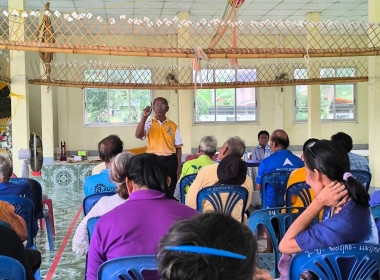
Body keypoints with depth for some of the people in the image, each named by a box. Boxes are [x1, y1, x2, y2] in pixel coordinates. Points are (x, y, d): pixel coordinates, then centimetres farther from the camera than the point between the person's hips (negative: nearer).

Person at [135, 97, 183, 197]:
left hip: (170, 161, 1)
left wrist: (179, 167, 0)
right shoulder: (149, 124, 3)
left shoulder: (173, 126, 6)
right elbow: (138, 135, -16)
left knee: (169, 192, 5)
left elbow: (178, 147, 6)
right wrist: (144, 117, -20)